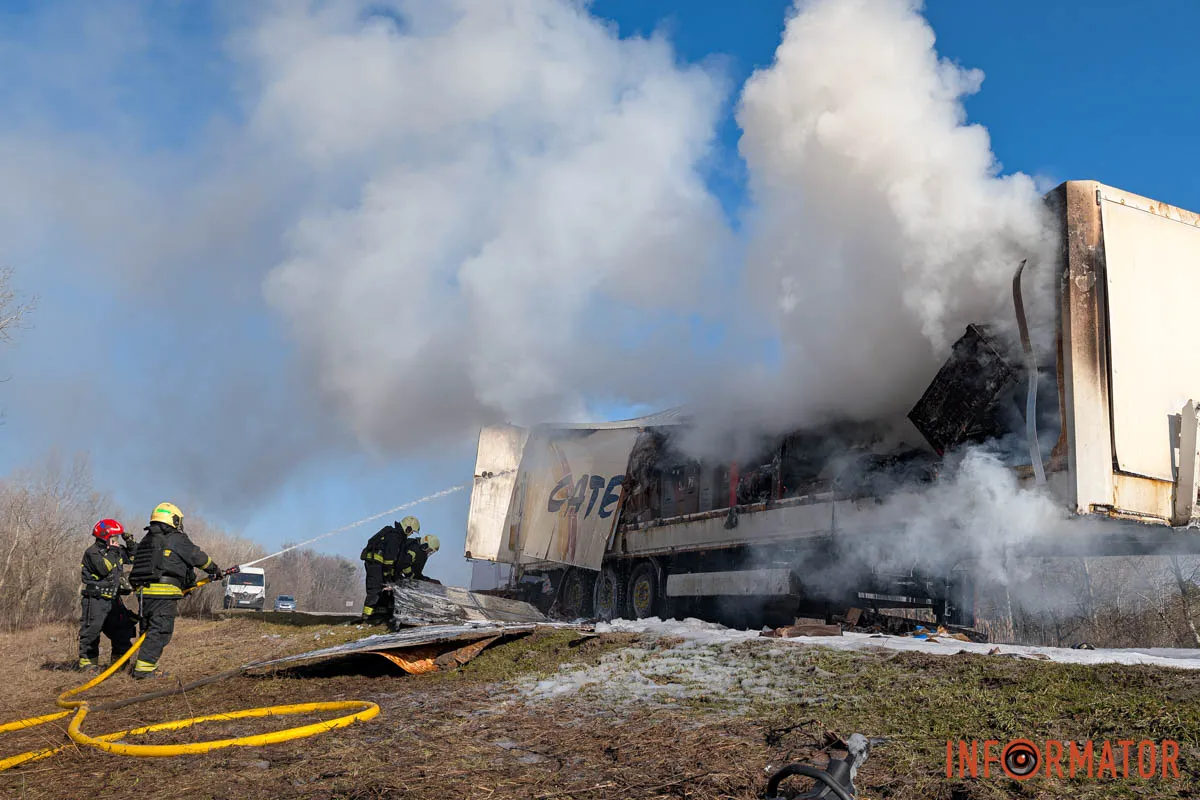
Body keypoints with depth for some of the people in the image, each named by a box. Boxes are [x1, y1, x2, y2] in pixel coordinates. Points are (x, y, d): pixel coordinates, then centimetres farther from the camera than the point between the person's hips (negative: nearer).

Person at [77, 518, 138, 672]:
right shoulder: (92, 552, -12)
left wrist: (130, 544, 5)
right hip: (95, 600, -8)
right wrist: (112, 552, -21)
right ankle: (87, 661, 5)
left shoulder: (117, 551, 12)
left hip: (113, 599, 8)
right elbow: (103, 568, -26)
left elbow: (134, 558, 20)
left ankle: (120, 659, 18)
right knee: (91, 630, -4)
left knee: (123, 628, 8)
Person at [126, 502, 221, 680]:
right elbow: (199, 557, 3)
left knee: (149, 630, 16)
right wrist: (215, 570, 21)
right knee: (160, 631, -6)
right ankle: (144, 668, -10)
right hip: (164, 593, -8)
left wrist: (187, 583, 28)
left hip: (143, 592, 8)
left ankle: (144, 666, 17)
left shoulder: (147, 540, 21)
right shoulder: (176, 539, -3)